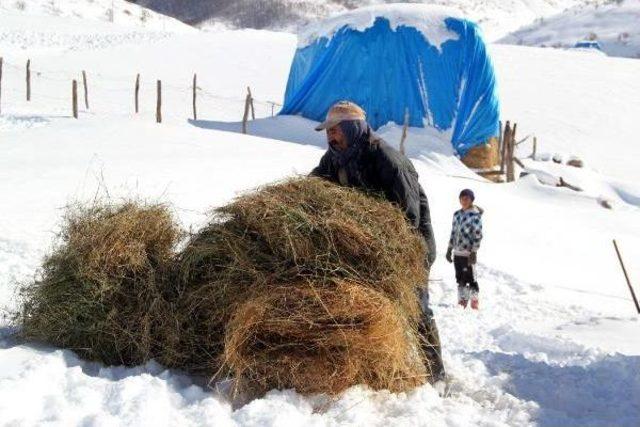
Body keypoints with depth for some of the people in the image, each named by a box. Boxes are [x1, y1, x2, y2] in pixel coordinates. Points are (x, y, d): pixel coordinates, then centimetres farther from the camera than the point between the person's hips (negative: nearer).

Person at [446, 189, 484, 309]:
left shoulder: (475, 215, -8)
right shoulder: (457, 214, 12)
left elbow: (478, 235, -11)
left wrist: (474, 252, -17)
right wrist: (449, 249, 16)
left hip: (468, 252, -6)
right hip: (457, 252, 6)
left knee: (470, 278, -2)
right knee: (460, 278, 10)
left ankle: (474, 301, 7)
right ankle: (462, 301, 18)